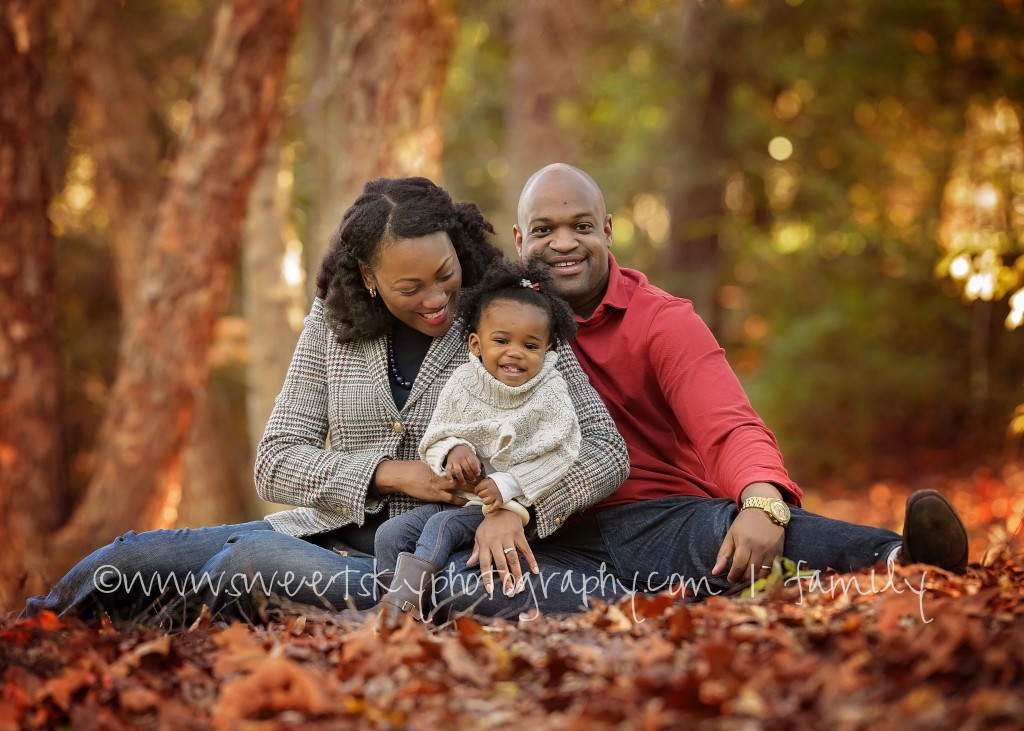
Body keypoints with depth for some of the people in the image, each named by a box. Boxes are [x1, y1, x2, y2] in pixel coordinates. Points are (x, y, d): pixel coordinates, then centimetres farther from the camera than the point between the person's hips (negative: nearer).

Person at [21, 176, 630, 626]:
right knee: (127, 561, -19)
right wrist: (388, 472, -13)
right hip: (329, 534, 4)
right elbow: (276, 464, 3)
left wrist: (514, 508, -24)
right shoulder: (332, 327, 5)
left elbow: (607, 451, -7)